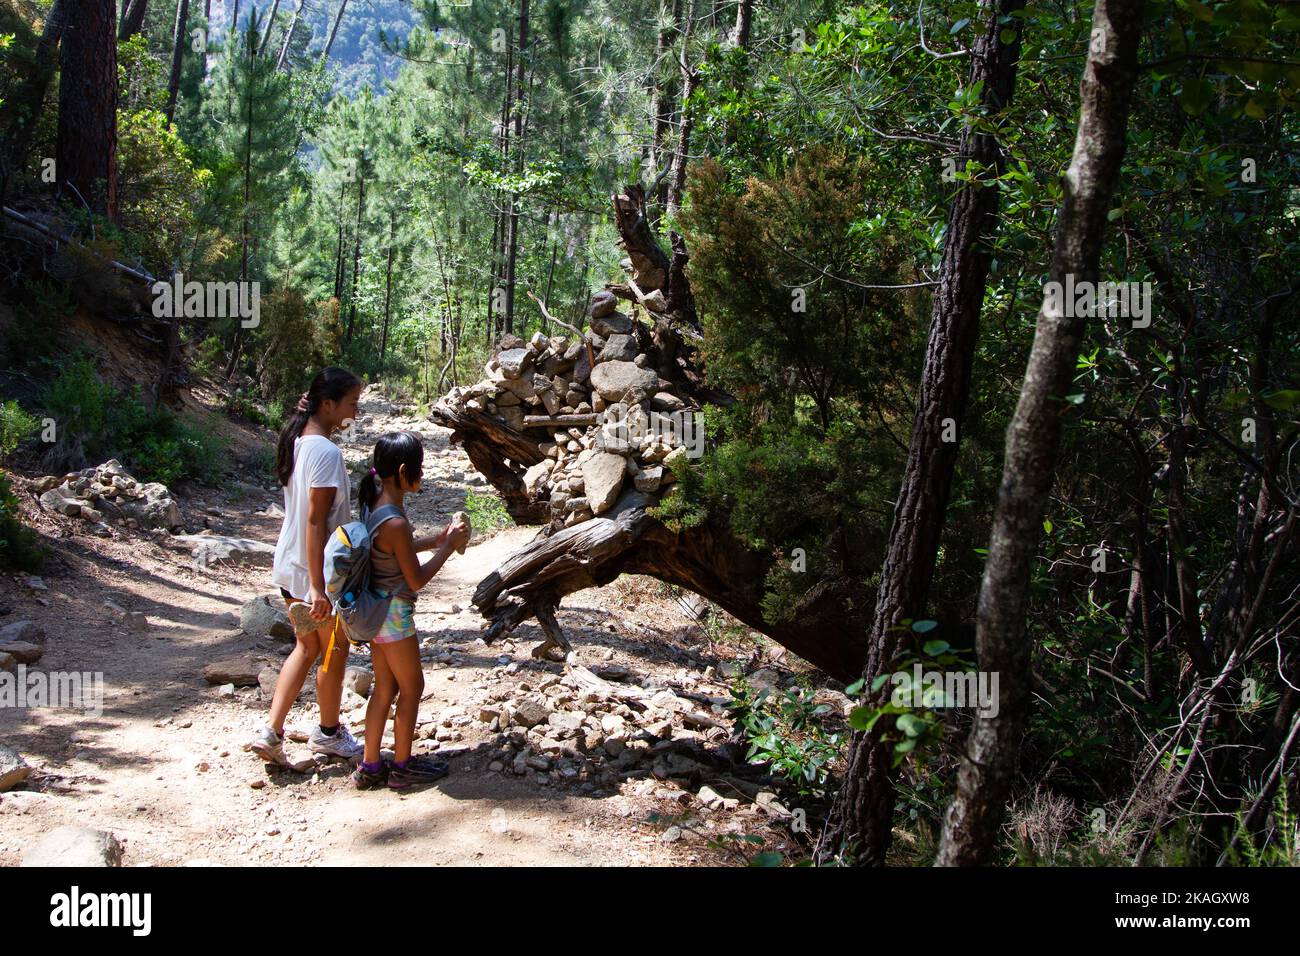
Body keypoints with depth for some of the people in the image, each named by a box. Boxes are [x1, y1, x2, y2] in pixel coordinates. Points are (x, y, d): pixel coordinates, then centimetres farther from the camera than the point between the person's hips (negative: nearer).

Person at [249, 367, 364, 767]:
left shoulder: (296, 442, 5)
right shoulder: (327, 452, -22)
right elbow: (316, 521, -25)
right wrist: (318, 587, -25)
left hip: (289, 568, 8)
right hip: (320, 572, -8)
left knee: (306, 647, 20)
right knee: (334, 652, 12)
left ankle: (271, 732, 15)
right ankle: (328, 731, 30)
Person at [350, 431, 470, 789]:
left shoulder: (374, 503, 1)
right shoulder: (395, 523, -27)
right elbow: (416, 579, -19)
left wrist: (438, 538, 9)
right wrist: (448, 546, -9)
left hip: (376, 610, 9)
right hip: (394, 614, -9)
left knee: (385, 687, 18)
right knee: (411, 686, 10)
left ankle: (370, 767, 26)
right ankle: (402, 766, 24)